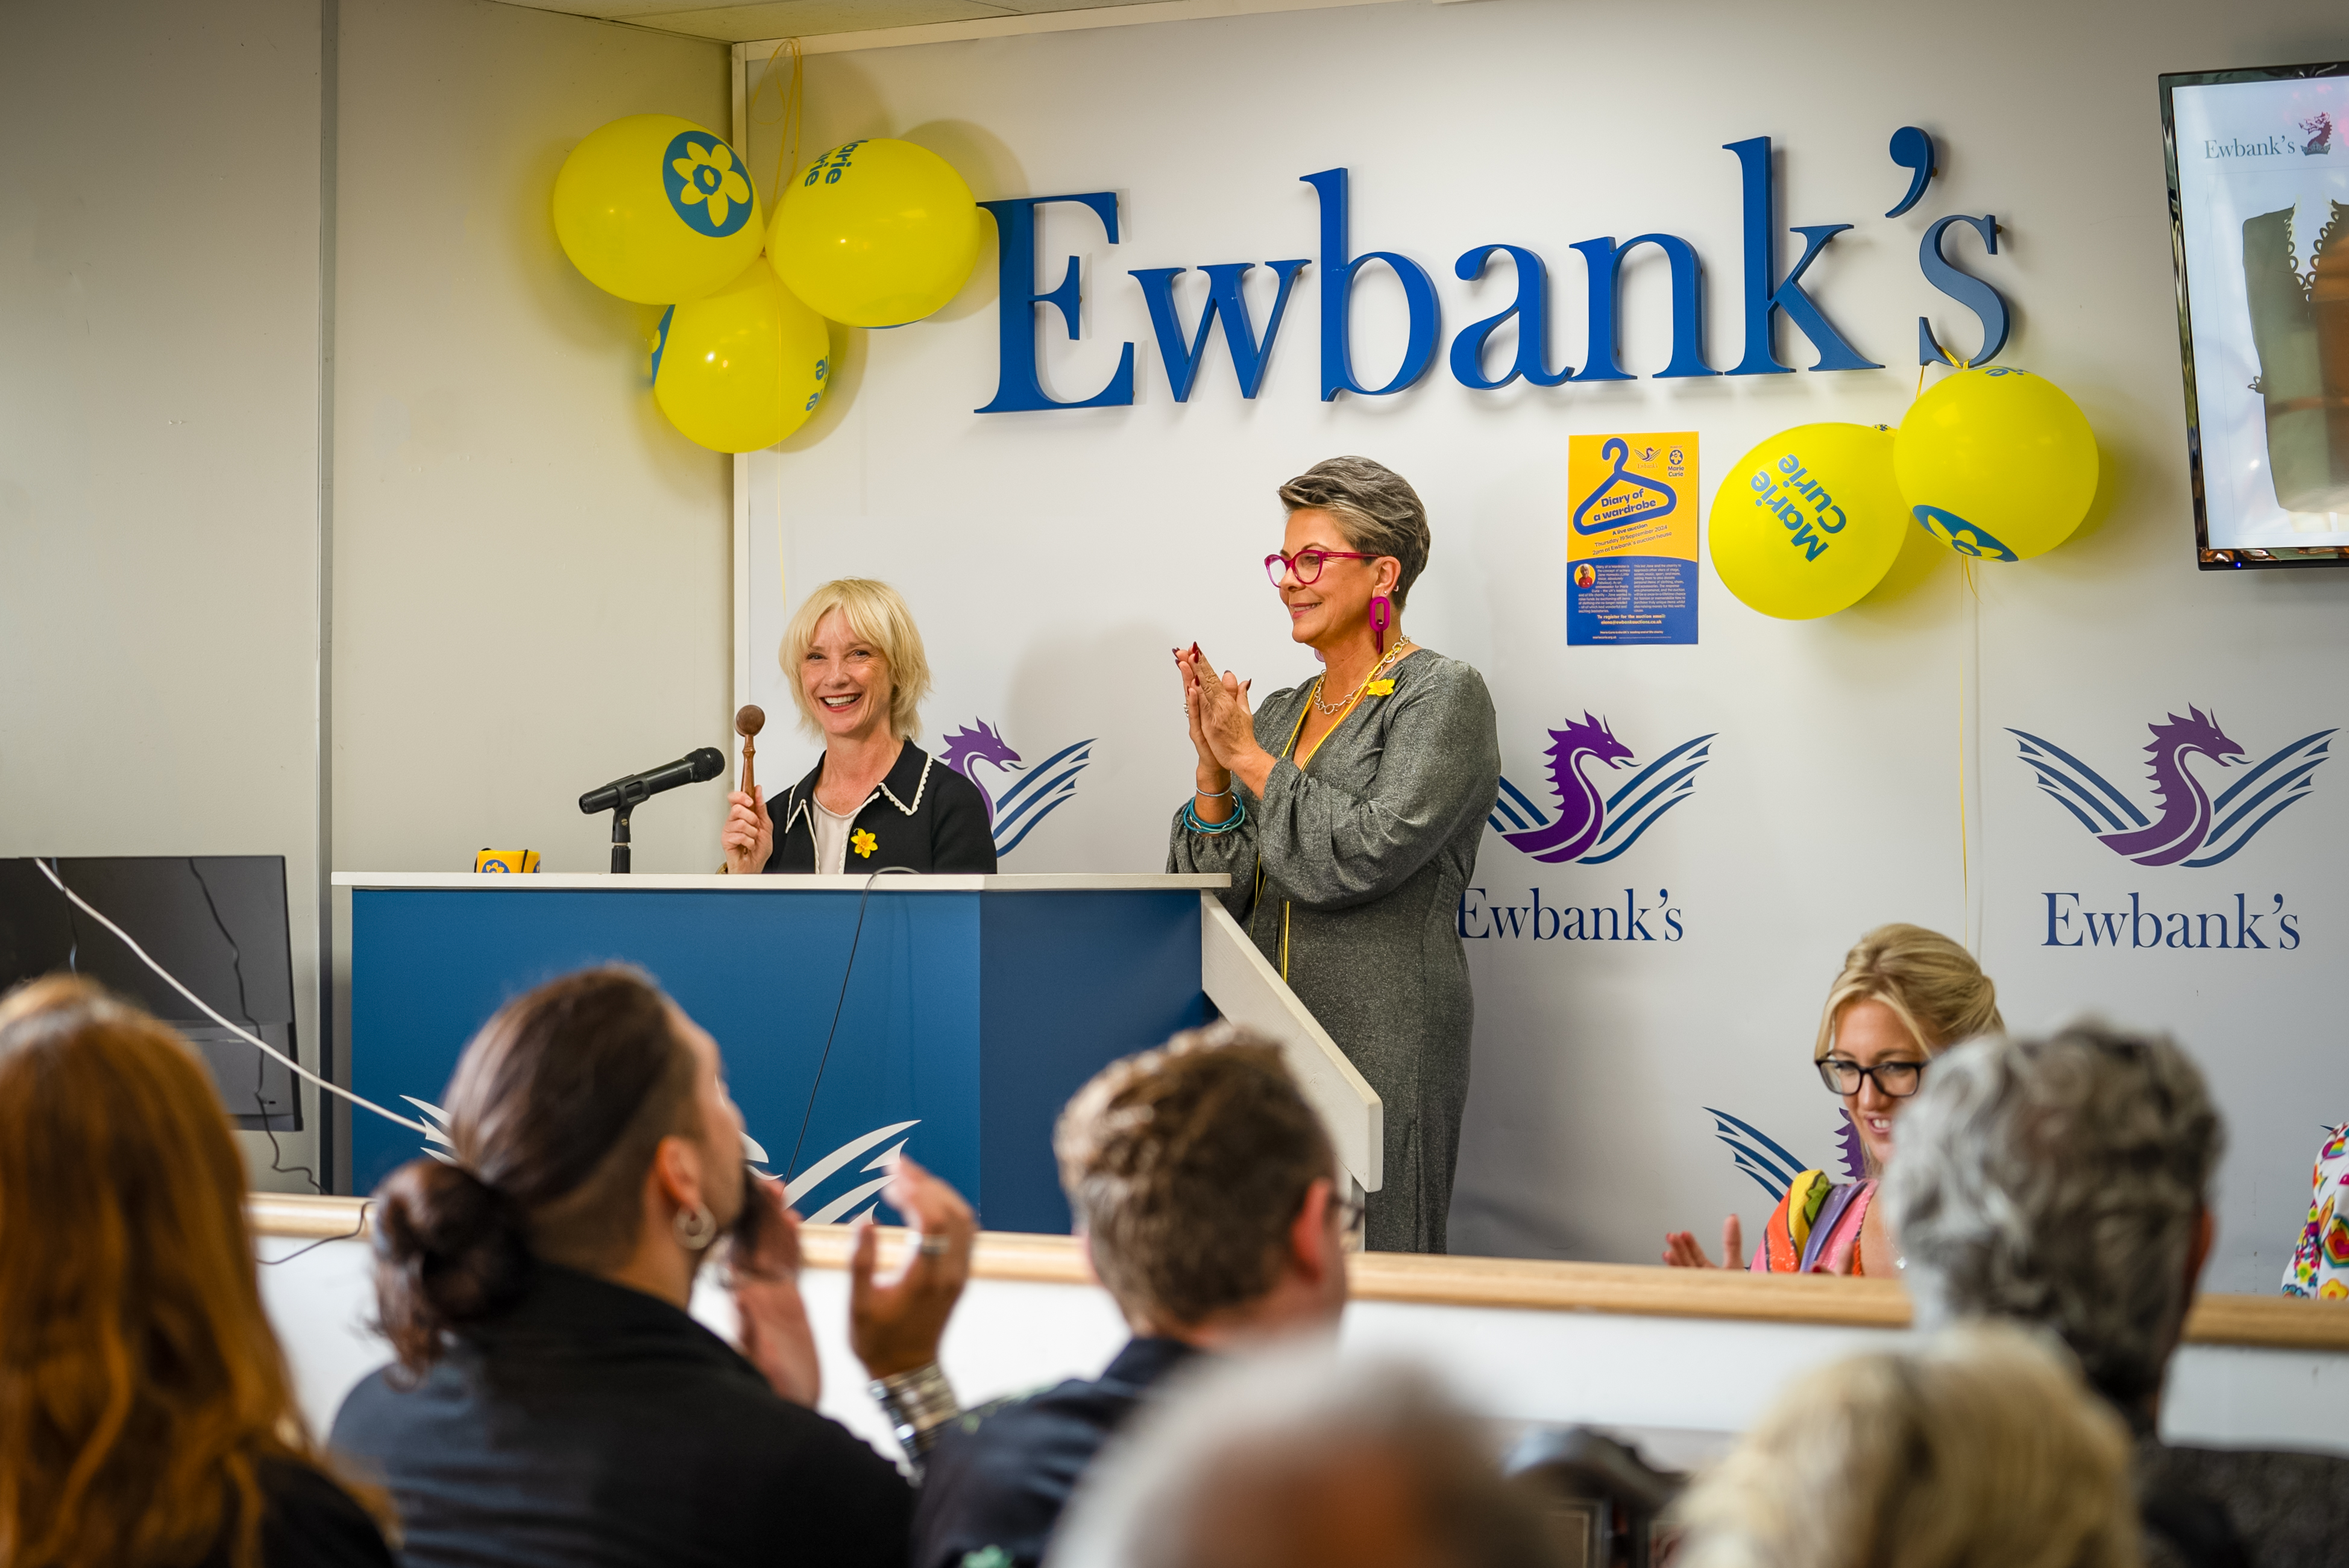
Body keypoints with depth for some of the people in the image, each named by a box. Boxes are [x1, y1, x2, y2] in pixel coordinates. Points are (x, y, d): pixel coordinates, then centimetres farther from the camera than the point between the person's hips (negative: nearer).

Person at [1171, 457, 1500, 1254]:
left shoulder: (1443, 696, -4)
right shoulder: (1280, 712, 16)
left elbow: (1362, 856, -18)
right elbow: (1222, 895, 12)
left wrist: (1251, 761, -8)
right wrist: (1212, 770, -2)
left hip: (1383, 1046, -7)